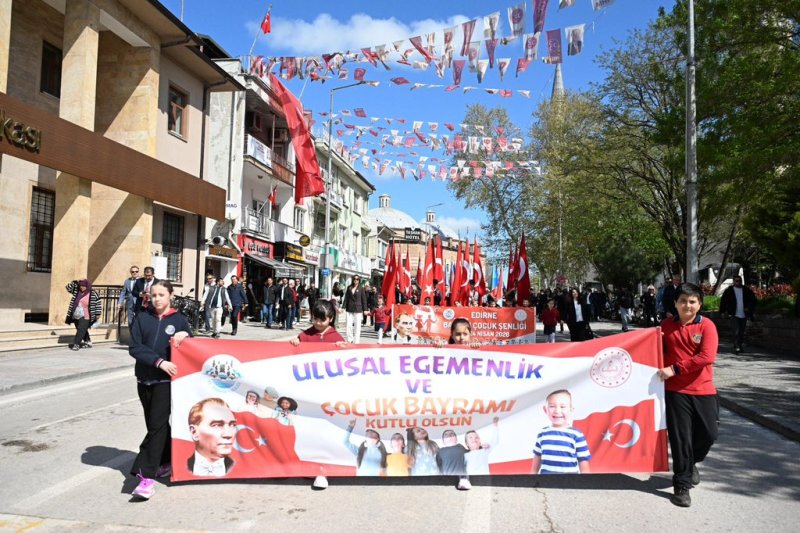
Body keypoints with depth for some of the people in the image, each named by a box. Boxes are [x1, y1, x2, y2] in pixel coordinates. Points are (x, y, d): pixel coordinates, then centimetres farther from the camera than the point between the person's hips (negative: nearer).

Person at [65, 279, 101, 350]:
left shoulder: (93, 294, -7)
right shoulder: (77, 291, 8)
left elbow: (98, 304, -4)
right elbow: (68, 287, 8)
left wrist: (97, 314, -4)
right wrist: (75, 282, -5)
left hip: (85, 317, -6)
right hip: (76, 316, 6)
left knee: (81, 330, -11)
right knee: (83, 330, 16)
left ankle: (76, 344, -10)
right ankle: (88, 342, 30)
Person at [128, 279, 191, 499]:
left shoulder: (179, 320, 1)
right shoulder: (142, 318, 4)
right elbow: (134, 347, -5)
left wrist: (185, 334, -17)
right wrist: (159, 361, -17)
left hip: (165, 380, -3)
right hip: (144, 379, 3)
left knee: (157, 425, -10)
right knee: (155, 424, 12)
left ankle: (147, 476, -8)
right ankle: (166, 462, 30)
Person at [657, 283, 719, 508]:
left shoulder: (706, 326, -6)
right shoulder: (666, 325, 1)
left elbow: (706, 357, -17)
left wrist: (674, 369, -19)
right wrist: (662, 371, -2)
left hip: (703, 390, 0)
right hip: (676, 391, 0)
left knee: (709, 433, 5)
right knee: (680, 438, 1)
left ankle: (690, 463, 37)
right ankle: (682, 486, 14)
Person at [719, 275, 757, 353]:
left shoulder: (746, 290, 7)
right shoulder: (729, 290, 0)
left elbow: (753, 300, 12)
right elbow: (723, 301, 5)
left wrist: (749, 308, -2)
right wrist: (723, 311, -1)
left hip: (744, 315, 3)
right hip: (734, 315, -3)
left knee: (741, 332, 10)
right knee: (736, 331, -13)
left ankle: (740, 346, 21)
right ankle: (736, 347, -15)